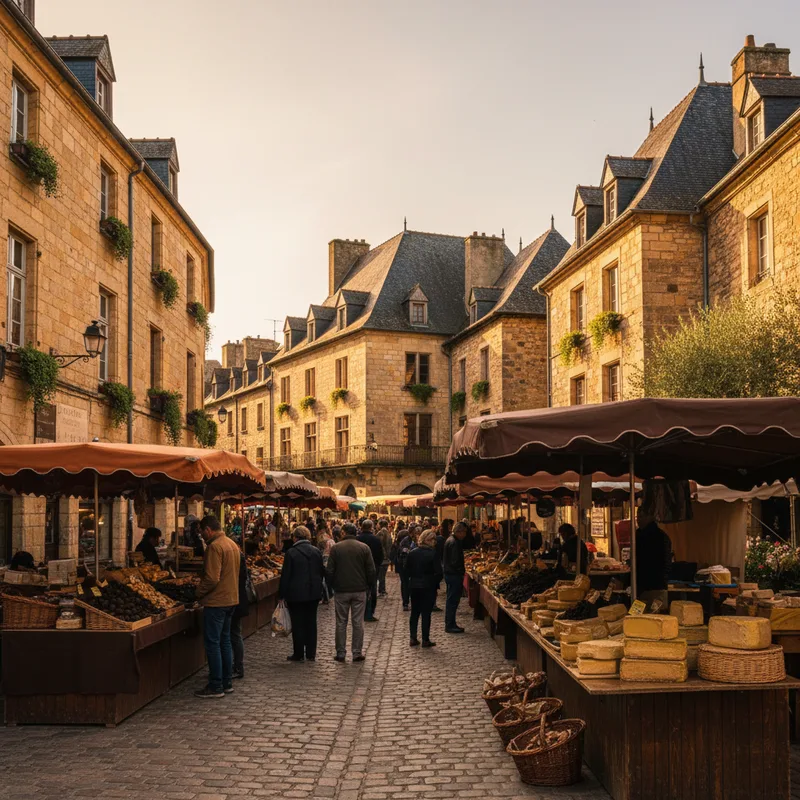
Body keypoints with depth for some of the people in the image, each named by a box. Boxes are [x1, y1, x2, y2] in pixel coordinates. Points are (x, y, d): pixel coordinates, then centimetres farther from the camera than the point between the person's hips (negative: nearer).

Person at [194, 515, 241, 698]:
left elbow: (212, 578, -23)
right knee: (225, 641, 15)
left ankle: (216, 687, -1)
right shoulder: (232, 544, 13)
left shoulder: (214, 547, -17)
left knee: (212, 644, -3)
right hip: (231, 599, 9)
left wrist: (199, 592, -7)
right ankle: (227, 683, 20)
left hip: (216, 601, -9)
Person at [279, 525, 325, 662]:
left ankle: (298, 654, 8)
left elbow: (285, 575, -10)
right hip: (313, 593, 5)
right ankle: (311, 653, 14)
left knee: (297, 624, 3)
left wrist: (282, 595, -3)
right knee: (311, 623, 11)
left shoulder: (291, 553, -12)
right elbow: (322, 572, 10)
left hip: (296, 594, -4)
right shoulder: (316, 552, 3)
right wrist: (319, 591, 19)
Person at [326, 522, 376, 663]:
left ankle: (340, 653, 10)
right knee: (358, 622, 5)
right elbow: (371, 571, -2)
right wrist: (369, 585, 11)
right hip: (359, 590, 0)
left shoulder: (336, 548, -3)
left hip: (341, 590, 0)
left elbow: (330, 570, -2)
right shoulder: (364, 548, -2)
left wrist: (333, 585, 11)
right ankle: (357, 653, 6)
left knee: (341, 623, 7)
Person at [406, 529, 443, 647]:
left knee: (414, 612, 14)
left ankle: (413, 638, 14)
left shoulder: (412, 553, -1)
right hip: (428, 587, -4)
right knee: (426, 613, 3)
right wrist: (435, 583, 1)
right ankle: (425, 640, 6)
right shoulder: (433, 554, -14)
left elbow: (407, 569, 4)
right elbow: (438, 572, -15)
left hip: (414, 586, 4)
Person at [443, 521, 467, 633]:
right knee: (453, 600, -4)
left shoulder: (451, 540, 14)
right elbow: (455, 561, -24)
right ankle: (450, 625, 0)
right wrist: (462, 572, -13)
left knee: (452, 600, 16)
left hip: (449, 573, 11)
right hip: (454, 575, -11)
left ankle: (450, 624, 22)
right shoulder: (454, 542, -19)